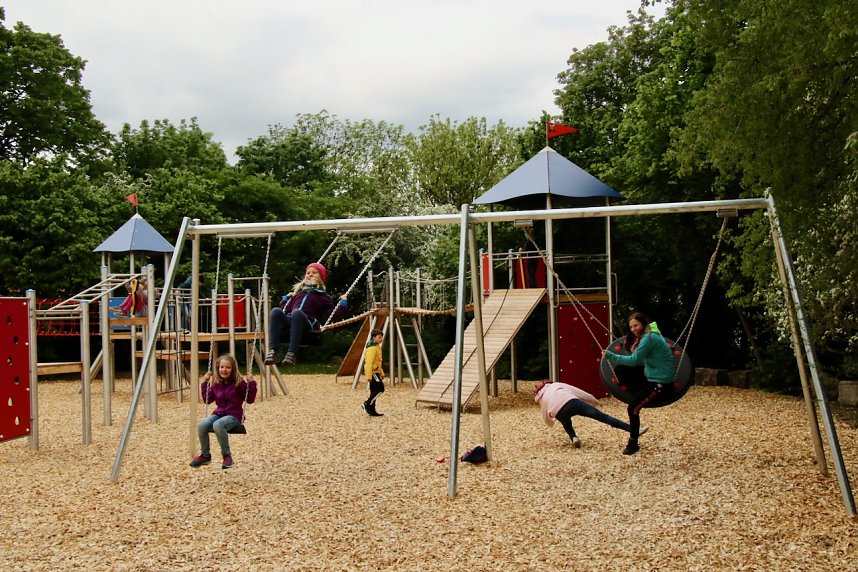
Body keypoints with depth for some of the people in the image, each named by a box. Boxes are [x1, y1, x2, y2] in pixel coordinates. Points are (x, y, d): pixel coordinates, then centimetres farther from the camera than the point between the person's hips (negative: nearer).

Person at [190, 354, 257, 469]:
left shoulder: (239, 382, -4)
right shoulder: (216, 383, 8)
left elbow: (250, 400, -3)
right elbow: (207, 400, 17)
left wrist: (252, 384, -16)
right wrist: (204, 383, 10)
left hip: (234, 415, -5)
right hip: (219, 414, 5)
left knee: (218, 425, -38)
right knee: (201, 424, -26)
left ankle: (227, 455, -20)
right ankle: (205, 455, -8)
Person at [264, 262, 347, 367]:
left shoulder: (323, 296, 25)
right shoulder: (298, 291, 37)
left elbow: (333, 315, 15)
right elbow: (286, 309, 40)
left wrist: (343, 304, 7)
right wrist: (286, 298, 31)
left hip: (308, 323, -3)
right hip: (290, 321, 4)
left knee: (297, 312, -39)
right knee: (276, 311, -30)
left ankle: (291, 353, -50)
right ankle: (272, 350, -45)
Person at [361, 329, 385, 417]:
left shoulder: (377, 347, 16)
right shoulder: (372, 348, -16)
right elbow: (369, 362, -22)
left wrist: (381, 373, 24)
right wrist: (369, 376, -26)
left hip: (376, 372, 10)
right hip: (372, 372, -10)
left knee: (374, 392, 9)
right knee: (380, 388, -13)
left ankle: (372, 411, 12)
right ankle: (367, 404, -7)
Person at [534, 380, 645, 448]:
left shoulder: (542, 400, 32)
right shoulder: (555, 385, 31)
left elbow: (547, 420, 36)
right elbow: (577, 391, 25)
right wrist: (593, 400, 33)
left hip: (559, 413, 1)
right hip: (572, 402, -1)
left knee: (566, 424, 37)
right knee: (603, 417, -2)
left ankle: (574, 438, 6)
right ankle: (634, 429, -10)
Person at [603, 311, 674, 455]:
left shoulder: (649, 338, -19)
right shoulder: (650, 335, 13)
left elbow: (634, 360, -25)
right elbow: (639, 360, 13)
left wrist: (611, 356, -23)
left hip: (660, 381, -11)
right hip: (653, 377, 11)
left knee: (633, 408, -14)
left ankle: (633, 444, -3)